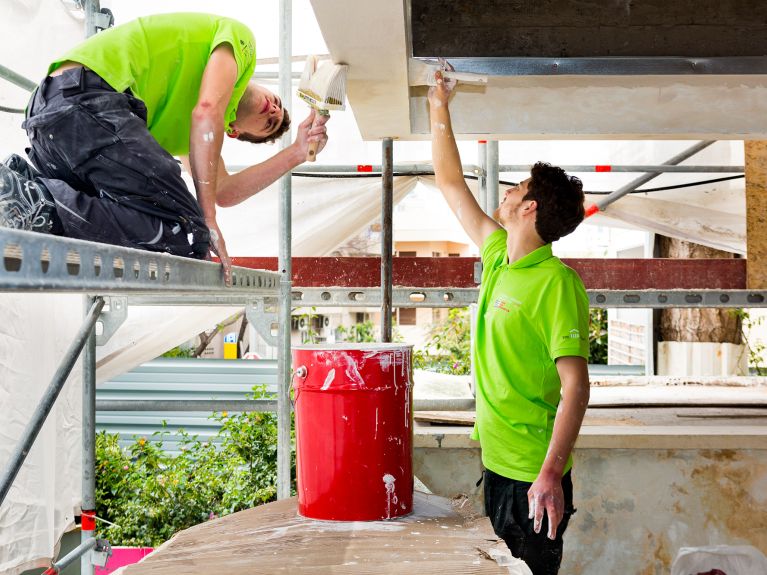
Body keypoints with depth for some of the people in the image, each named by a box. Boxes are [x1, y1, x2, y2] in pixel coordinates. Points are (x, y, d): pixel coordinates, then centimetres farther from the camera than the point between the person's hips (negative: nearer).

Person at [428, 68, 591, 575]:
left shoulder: (558, 283, -18)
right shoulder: (499, 257, 5)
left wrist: (551, 474, -29)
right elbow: (451, 184, 17)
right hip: (496, 462, 8)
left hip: (534, 476, -8)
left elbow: (575, 386, -22)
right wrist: (439, 107, 21)